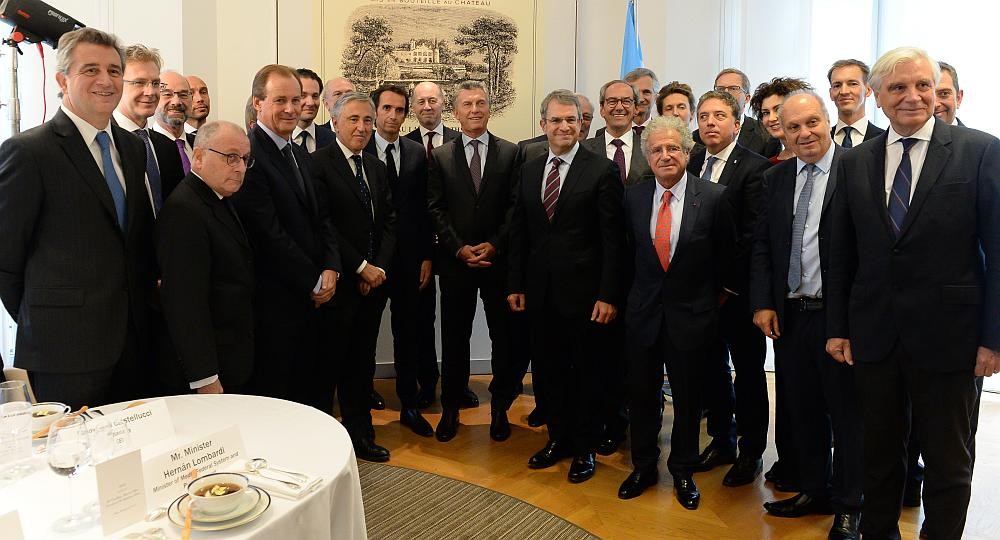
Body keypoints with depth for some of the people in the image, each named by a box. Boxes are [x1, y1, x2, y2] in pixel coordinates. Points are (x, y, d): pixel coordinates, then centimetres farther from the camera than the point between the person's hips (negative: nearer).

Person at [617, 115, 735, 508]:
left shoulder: (714, 197, -10)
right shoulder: (633, 197, -1)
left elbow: (725, 256, 1)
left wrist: (710, 296, 7)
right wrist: (644, 288, 12)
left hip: (691, 313, -2)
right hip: (643, 310, 3)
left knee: (688, 398, 12)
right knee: (641, 393, 13)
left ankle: (683, 472, 31)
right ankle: (643, 467, 32)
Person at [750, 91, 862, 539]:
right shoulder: (775, 179, 9)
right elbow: (761, 247, 10)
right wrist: (762, 304, 1)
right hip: (789, 314, 5)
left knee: (847, 414, 8)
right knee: (801, 411, 15)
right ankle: (813, 490, 34)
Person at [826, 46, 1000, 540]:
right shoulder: (854, 163, 5)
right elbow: (841, 254, 7)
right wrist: (837, 327, 5)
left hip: (948, 333, -3)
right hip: (874, 334, 3)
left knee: (948, 462, 13)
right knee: (879, 454, 17)